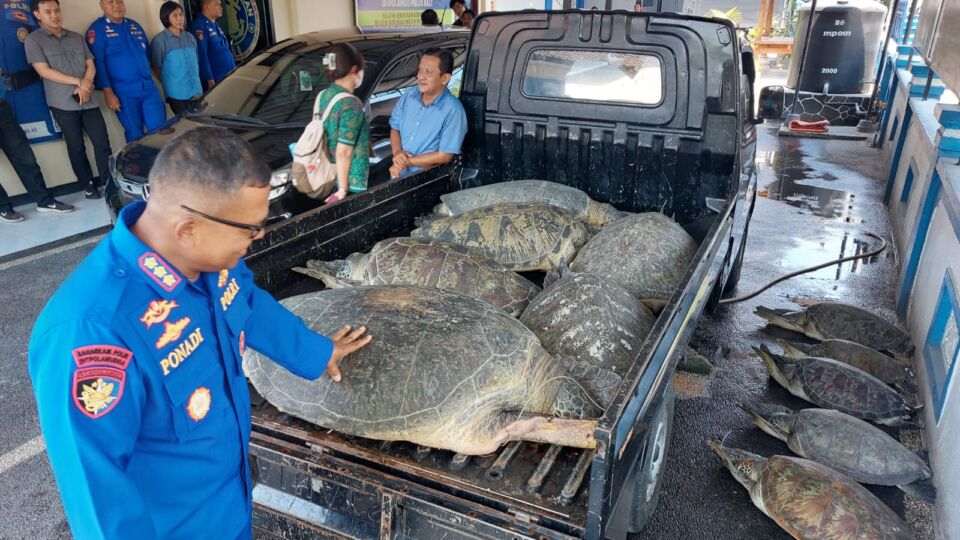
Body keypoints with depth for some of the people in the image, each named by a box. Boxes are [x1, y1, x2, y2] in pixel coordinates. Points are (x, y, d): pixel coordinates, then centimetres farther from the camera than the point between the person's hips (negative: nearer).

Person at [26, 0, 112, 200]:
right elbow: (44, 71, -8)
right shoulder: (33, 40, 0)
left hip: (87, 100, 3)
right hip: (63, 103, -3)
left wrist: (85, 84, -8)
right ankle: (88, 184, 13)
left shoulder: (76, 37, 14)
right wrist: (78, 82, -9)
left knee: (102, 142, -2)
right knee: (76, 146, 4)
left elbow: (90, 65, 11)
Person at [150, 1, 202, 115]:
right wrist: (169, 85, 0)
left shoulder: (190, 37, 11)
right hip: (177, 95, -5)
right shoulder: (159, 40, -7)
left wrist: (196, 83, 13)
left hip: (196, 92, 5)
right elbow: (157, 68, -3)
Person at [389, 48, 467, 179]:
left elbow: (445, 156, -16)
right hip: (397, 173, 5)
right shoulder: (410, 95, 2)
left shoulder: (453, 111, -17)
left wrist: (408, 161, -12)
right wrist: (397, 152, -8)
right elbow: (395, 129, 13)